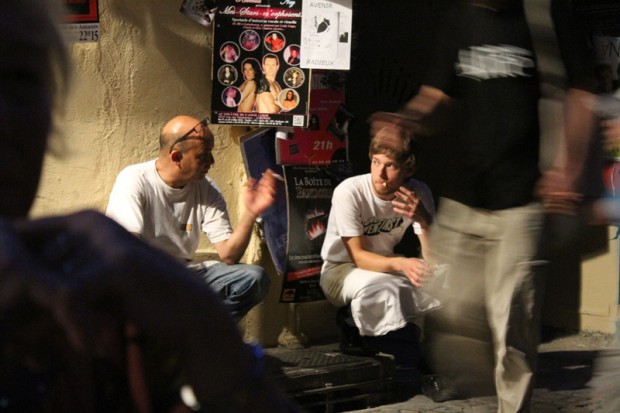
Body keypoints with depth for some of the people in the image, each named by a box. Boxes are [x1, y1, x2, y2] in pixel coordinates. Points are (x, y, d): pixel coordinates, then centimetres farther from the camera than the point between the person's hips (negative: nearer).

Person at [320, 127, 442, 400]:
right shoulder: (349, 192, -23)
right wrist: (400, 264, -42)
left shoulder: (419, 193, -12)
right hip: (341, 271, -4)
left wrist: (424, 220, -34)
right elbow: (359, 256, -23)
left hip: (387, 268, 5)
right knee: (378, 287, -39)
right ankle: (405, 371, -24)